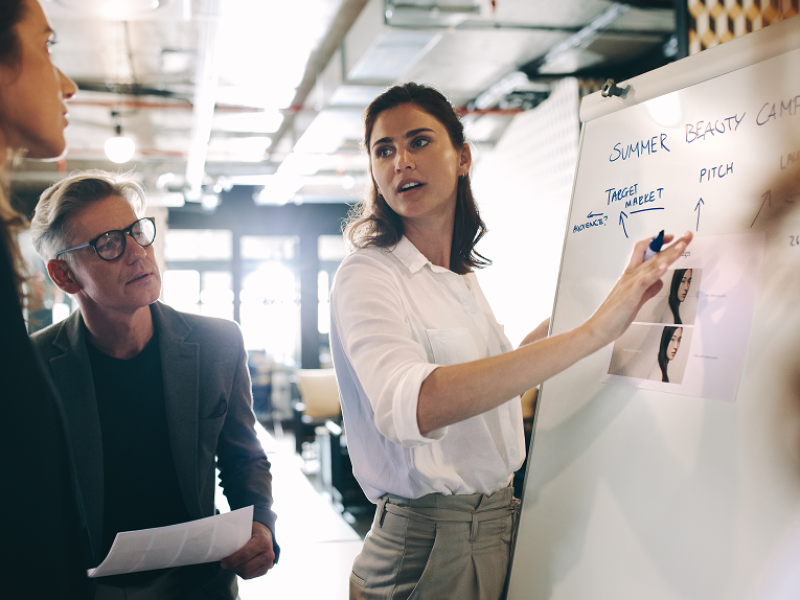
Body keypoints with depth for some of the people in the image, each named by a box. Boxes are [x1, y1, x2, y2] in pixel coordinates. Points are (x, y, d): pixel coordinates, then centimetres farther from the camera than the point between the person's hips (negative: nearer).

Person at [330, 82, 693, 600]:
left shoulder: (464, 279, 10)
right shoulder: (367, 276, -15)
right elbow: (410, 406, -35)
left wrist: (544, 331, 19)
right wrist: (593, 330, -37)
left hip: (500, 530, 7)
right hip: (427, 551, -7)